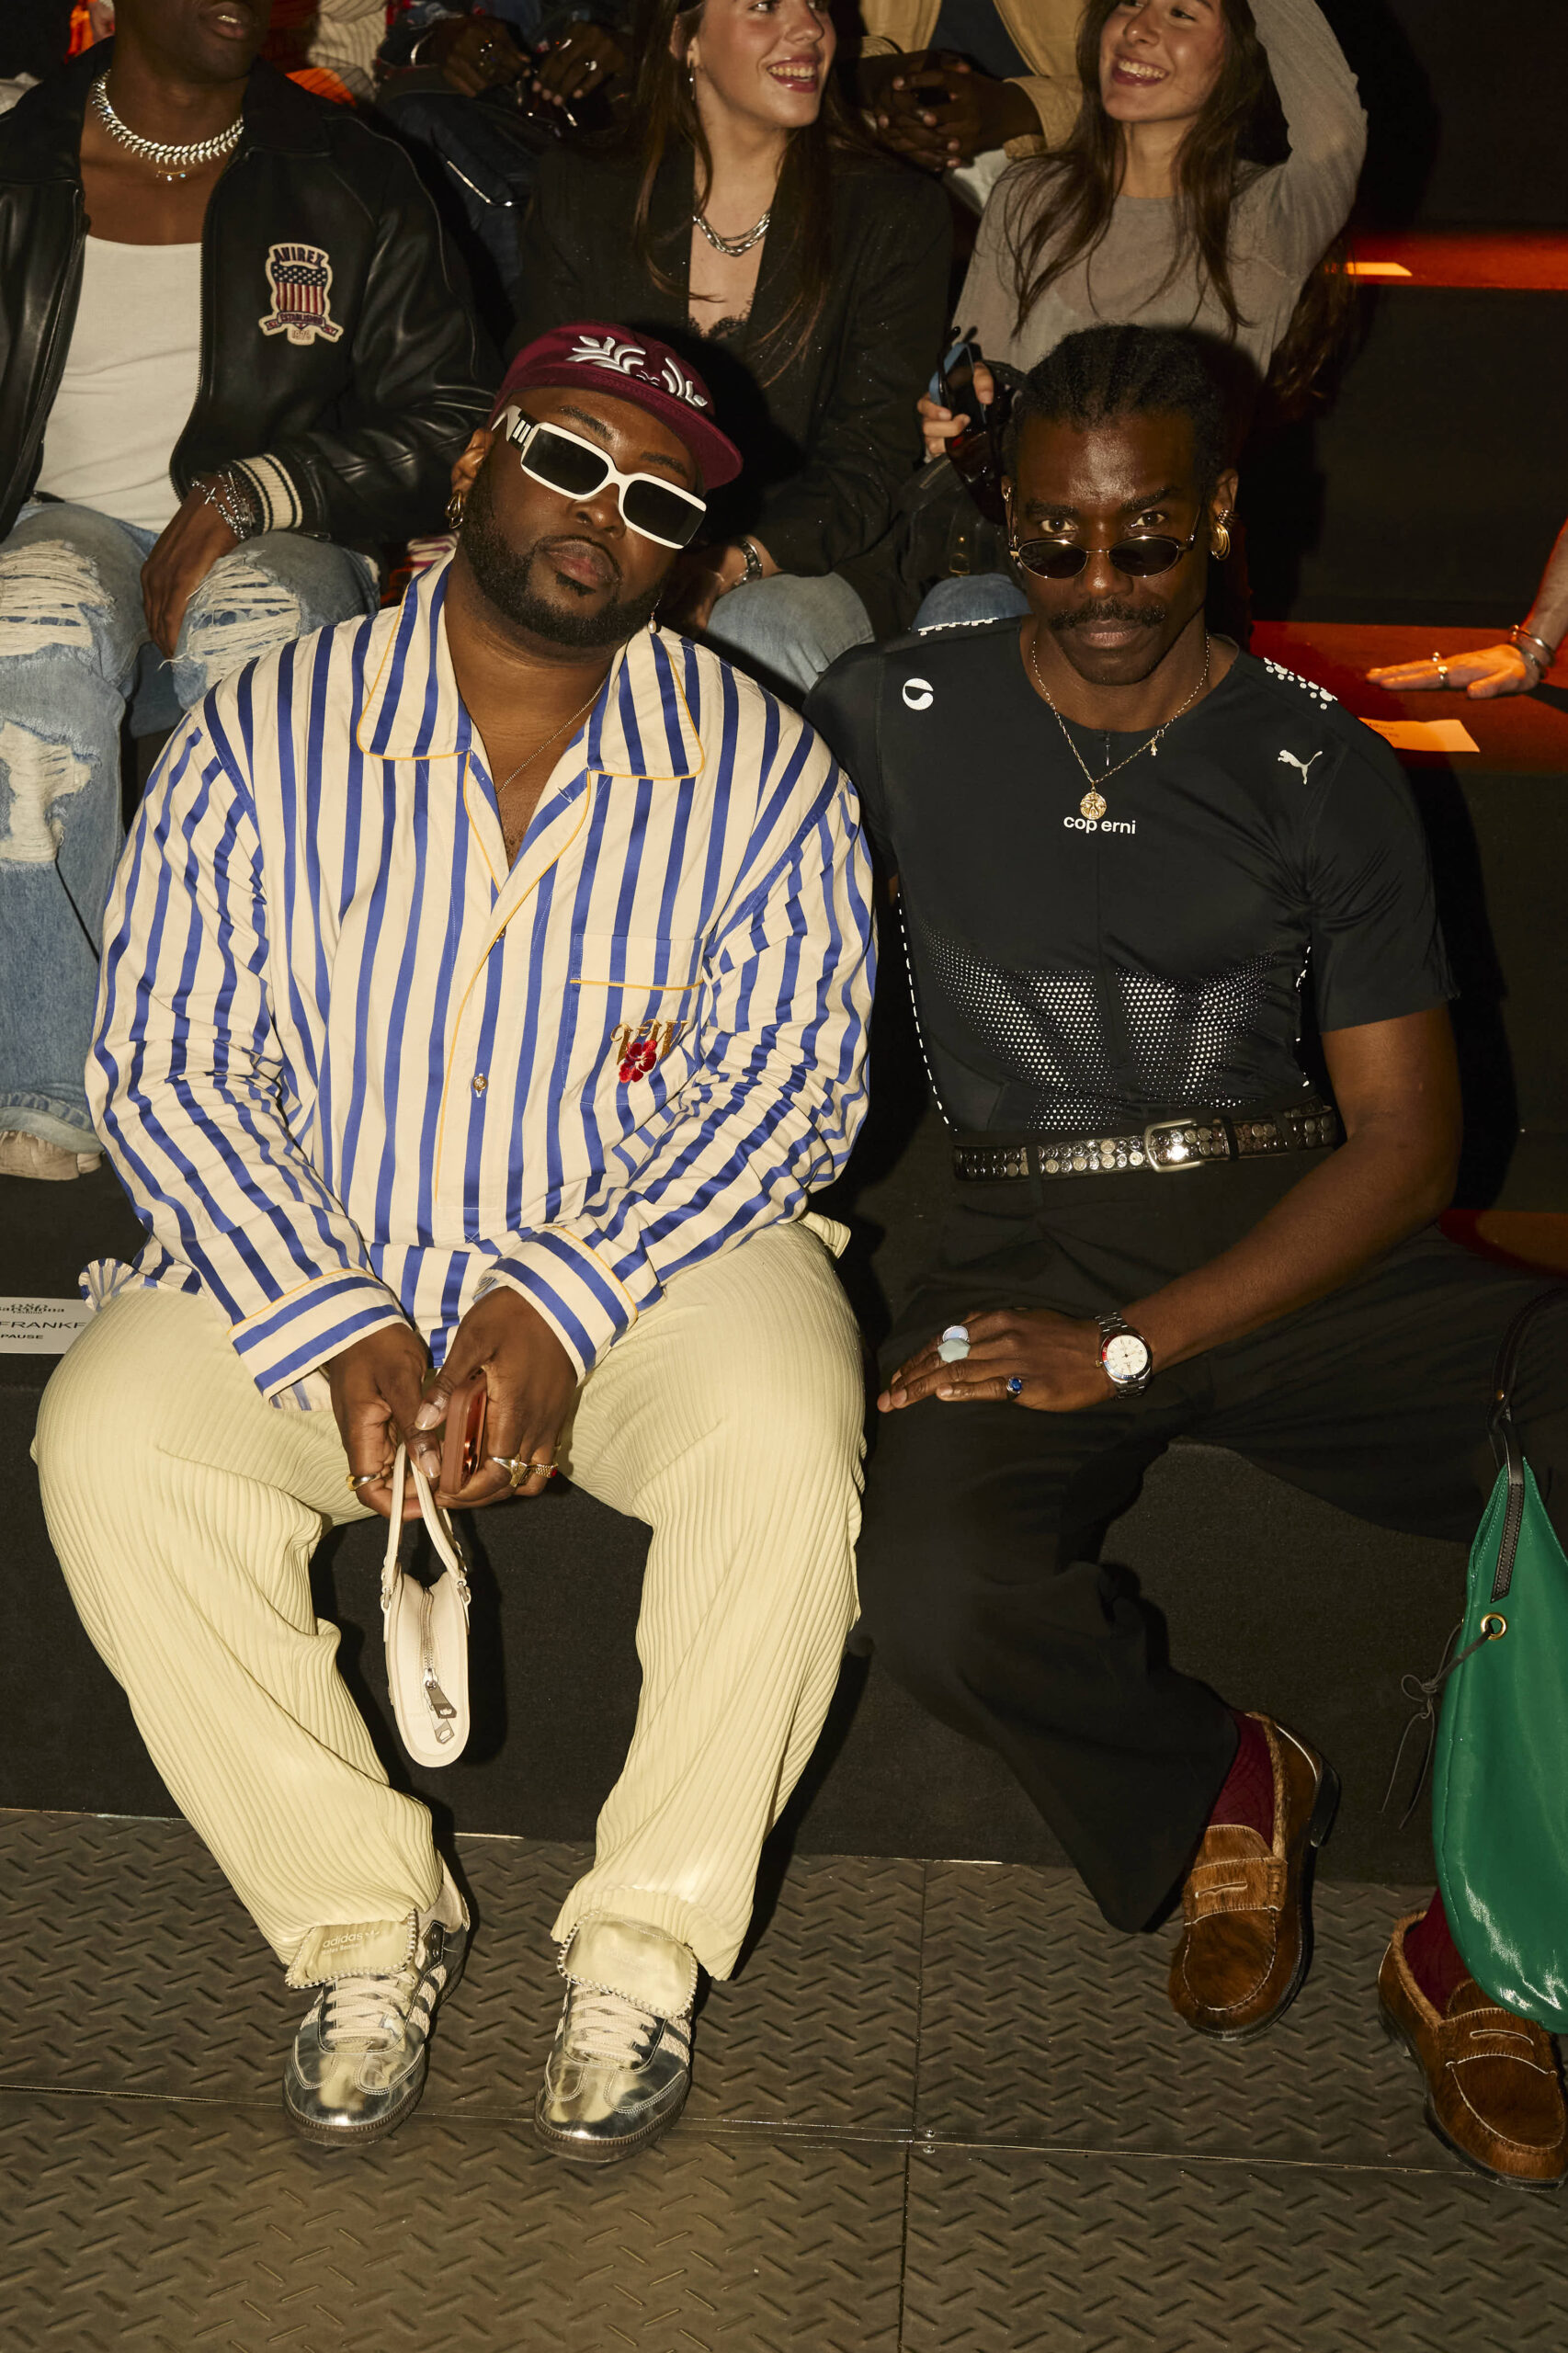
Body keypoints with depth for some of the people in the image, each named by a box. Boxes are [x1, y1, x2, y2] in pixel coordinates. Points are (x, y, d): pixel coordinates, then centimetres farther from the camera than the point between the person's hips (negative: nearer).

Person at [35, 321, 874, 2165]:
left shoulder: (759, 771, 0)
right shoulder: (263, 738, -1)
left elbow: (780, 1076, -6)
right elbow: (165, 1068, -5)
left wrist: (565, 1306, -21)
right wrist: (336, 1334, -18)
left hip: (647, 1260, 0)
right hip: (312, 1266, 1)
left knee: (784, 1442, -31)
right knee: (107, 1442, -25)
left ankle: (648, 1939, -10)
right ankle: (362, 1919, -8)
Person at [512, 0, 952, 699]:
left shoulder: (898, 218, 4)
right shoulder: (580, 196, 9)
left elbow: (865, 466, -2)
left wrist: (728, 566, -21)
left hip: (789, 571, -1)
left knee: (778, 637, -36)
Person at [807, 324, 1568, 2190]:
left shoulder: (1321, 768, 6)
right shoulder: (892, 718, 7)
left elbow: (1405, 1139, 0)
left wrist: (1128, 1348, -12)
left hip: (1291, 1237, 1)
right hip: (1031, 1247, 0)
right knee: (938, 1605, -33)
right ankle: (1221, 1789, 3)